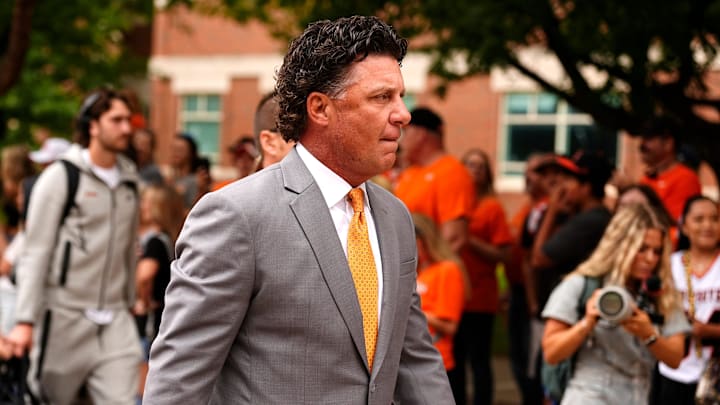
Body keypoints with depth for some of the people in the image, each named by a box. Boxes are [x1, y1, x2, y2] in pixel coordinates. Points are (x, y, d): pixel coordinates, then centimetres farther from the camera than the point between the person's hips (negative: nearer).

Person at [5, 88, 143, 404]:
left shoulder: (129, 181, 10)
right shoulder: (60, 177, -6)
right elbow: (35, 254, -9)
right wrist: (25, 320, -16)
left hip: (115, 321, 4)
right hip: (64, 317, -4)